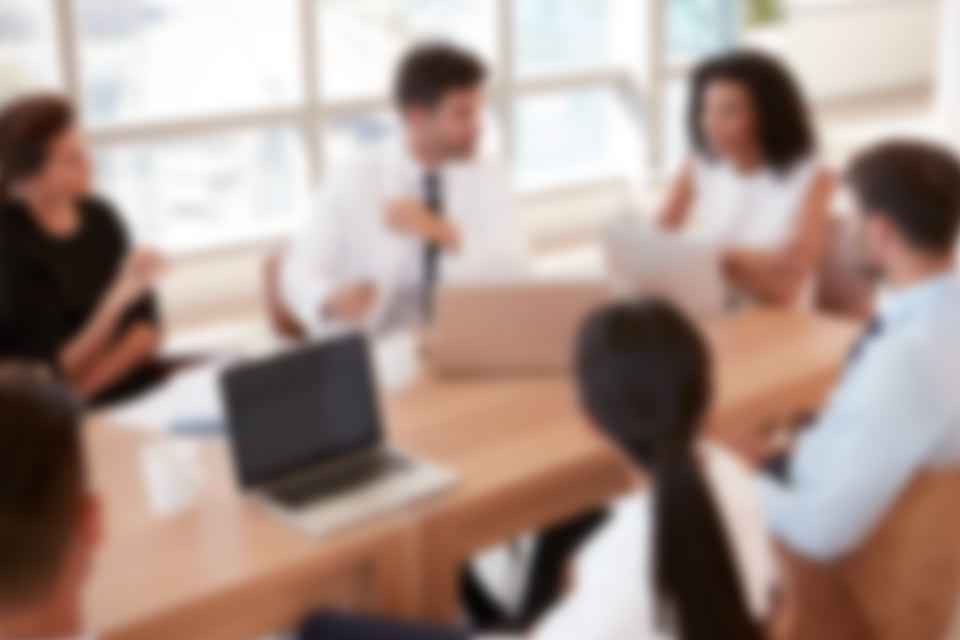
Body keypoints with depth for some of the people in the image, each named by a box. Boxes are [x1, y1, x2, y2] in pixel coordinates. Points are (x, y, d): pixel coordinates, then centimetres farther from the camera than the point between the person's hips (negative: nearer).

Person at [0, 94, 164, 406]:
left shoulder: (99, 217, 2)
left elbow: (146, 324, 1)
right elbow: (61, 374, -17)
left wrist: (89, 383, -16)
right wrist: (119, 298, -30)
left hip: (134, 391, 5)